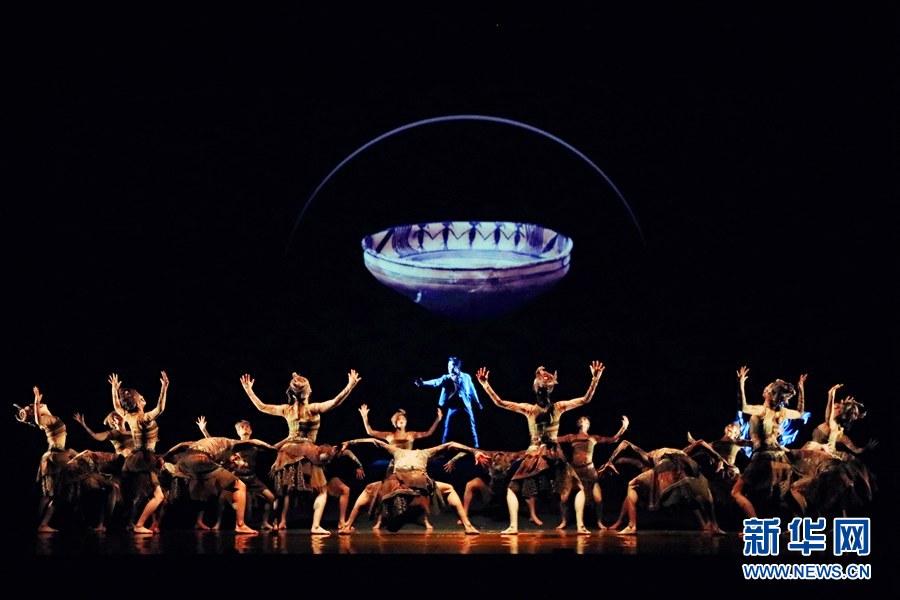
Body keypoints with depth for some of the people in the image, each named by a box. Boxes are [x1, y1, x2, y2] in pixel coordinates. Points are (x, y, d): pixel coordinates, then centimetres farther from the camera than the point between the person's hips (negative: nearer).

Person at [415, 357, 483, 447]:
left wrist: (478, 403, 17)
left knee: (471, 425, 4)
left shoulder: (466, 377, 1)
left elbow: (472, 390, 10)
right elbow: (436, 382, -19)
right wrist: (423, 383, -37)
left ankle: (475, 446, 13)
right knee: (447, 425, -5)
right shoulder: (446, 378, -2)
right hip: (453, 405, 0)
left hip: (466, 404, 0)